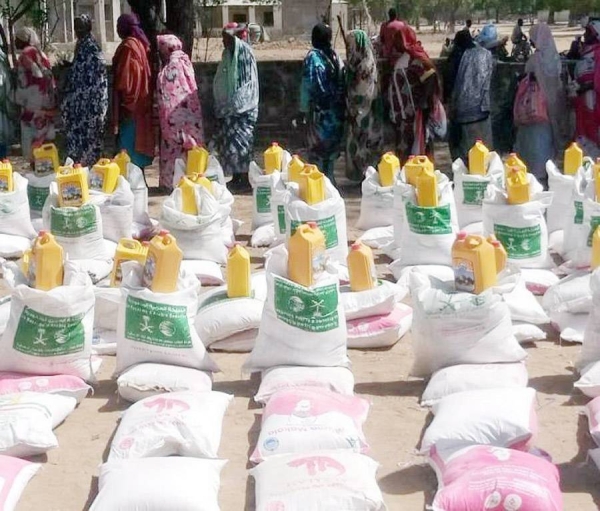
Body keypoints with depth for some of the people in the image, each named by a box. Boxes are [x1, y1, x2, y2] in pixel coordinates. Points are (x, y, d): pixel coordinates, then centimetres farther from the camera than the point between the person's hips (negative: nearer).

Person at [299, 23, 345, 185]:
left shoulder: (313, 56, -9)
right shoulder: (335, 56, 4)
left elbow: (309, 85, -12)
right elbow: (342, 82, 5)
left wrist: (304, 109, -8)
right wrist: (339, 102, 11)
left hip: (319, 110, -5)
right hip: (336, 110, 5)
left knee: (317, 147, 1)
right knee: (332, 145, 13)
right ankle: (329, 179, 19)